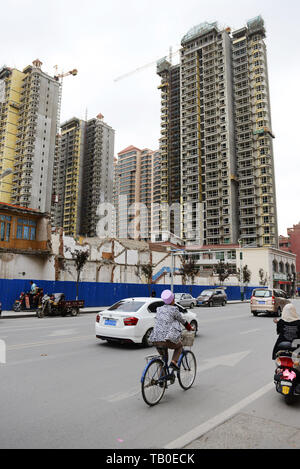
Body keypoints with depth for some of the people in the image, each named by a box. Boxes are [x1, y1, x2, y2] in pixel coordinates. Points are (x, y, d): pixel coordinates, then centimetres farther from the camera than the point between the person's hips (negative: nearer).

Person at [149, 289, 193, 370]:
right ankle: (174, 362, 7)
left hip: (155, 340, 5)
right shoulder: (174, 309, 0)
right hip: (167, 340, -5)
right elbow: (183, 321, 12)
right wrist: (190, 328, 30)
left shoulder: (159, 309, 16)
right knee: (179, 346, 26)